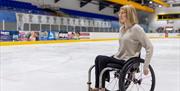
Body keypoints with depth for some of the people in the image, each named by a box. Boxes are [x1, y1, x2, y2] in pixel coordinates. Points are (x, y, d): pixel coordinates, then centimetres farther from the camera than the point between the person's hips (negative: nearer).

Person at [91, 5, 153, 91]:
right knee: (98, 58, -8)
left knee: (102, 59, -19)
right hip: (119, 58, 8)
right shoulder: (121, 28, 9)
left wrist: (145, 66, -17)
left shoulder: (136, 28, -16)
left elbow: (149, 47, -17)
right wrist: (116, 55, 15)